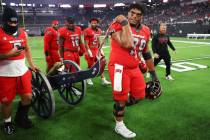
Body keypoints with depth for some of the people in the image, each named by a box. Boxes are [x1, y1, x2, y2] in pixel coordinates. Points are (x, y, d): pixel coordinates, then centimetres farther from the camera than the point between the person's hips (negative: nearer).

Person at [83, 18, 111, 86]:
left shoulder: (99, 31, 10)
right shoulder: (87, 31, -11)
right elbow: (86, 43, -12)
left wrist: (100, 49, 15)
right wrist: (88, 51, -18)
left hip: (97, 50, 6)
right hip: (90, 50, -6)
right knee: (90, 65, 4)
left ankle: (103, 80, 10)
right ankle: (88, 79, 24)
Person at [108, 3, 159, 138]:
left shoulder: (145, 30, 6)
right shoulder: (118, 25, -15)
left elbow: (146, 53, 15)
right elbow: (127, 44, -33)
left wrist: (153, 73, 17)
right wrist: (125, 23, -25)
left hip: (134, 68, 7)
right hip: (119, 67, -7)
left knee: (139, 95, 14)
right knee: (121, 97, 3)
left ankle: (119, 107, 41)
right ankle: (119, 126, 26)